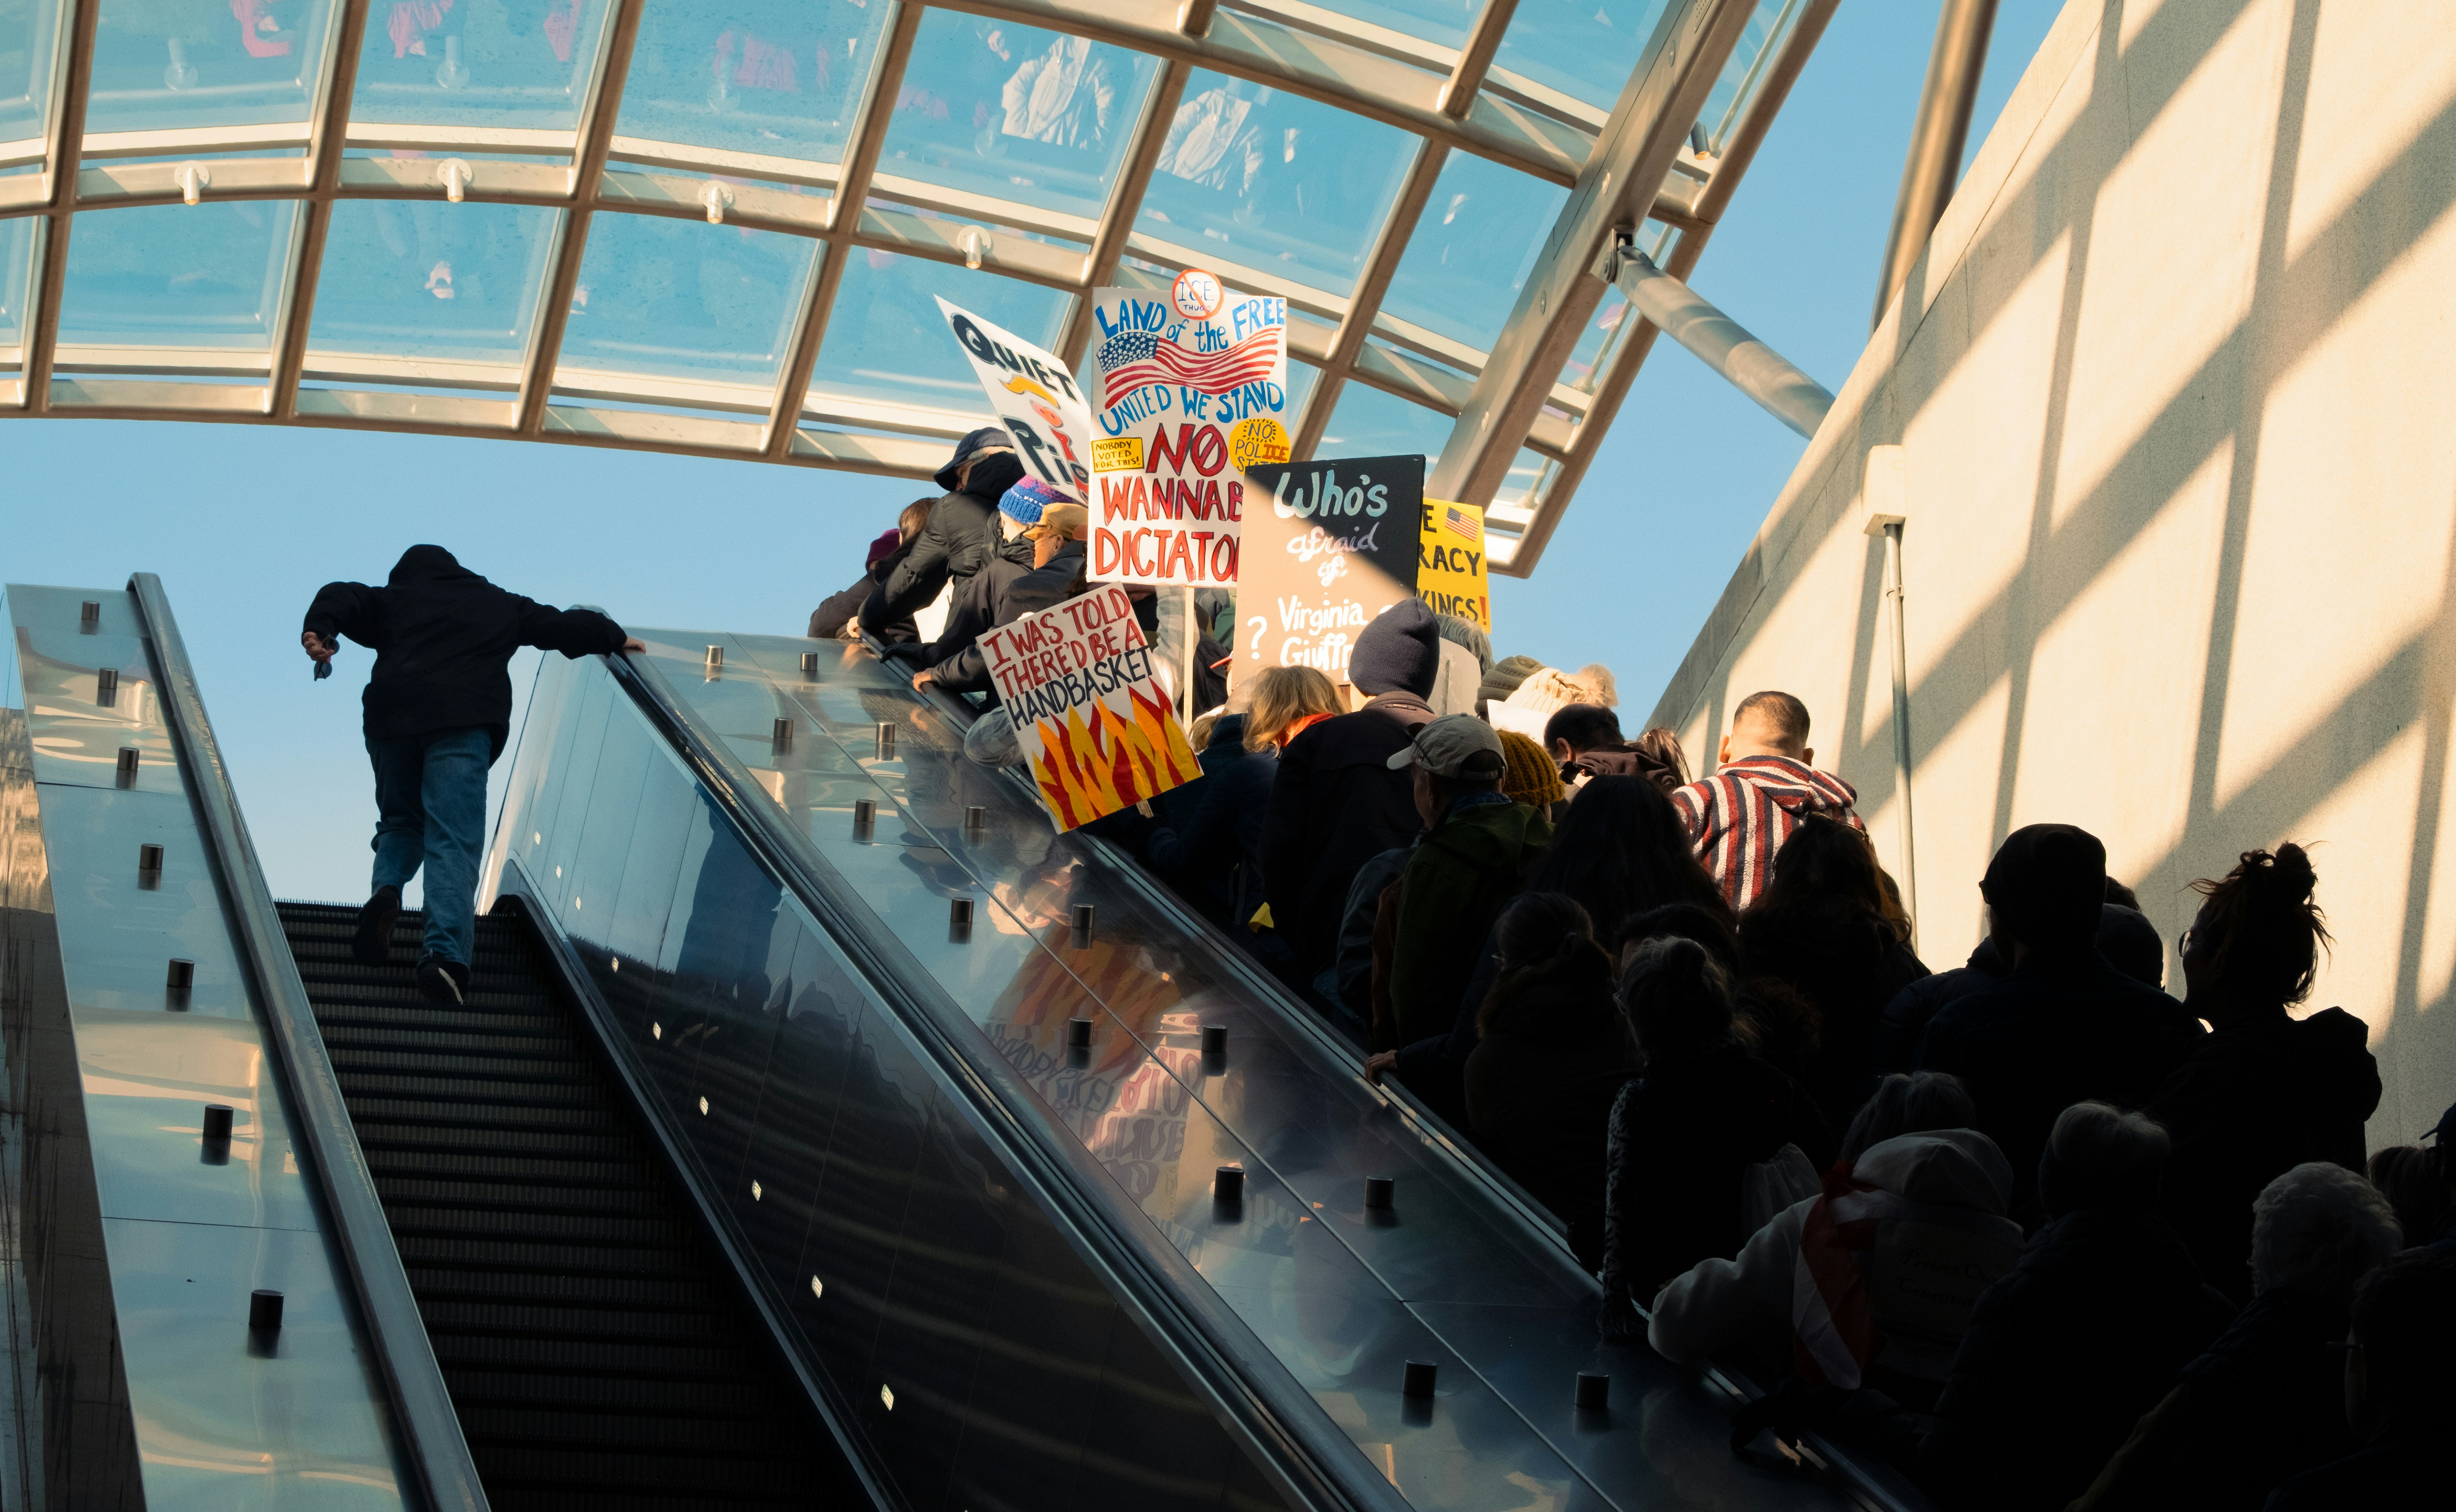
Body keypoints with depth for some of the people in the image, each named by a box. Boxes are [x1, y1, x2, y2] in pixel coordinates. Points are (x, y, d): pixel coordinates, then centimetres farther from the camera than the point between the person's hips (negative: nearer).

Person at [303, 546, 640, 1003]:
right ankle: (445, 953, -31)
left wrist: (319, 631, -12)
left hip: (392, 721, 1)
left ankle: (386, 888, -8)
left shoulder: (392, 600, 23)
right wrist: (615, 639, 52)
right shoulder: (500, 605, 26)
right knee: (453, 843, -11)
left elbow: (341, 598, 6)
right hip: (463, 726, -1)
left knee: (401, 822, 24)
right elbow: (565, 625, 35)